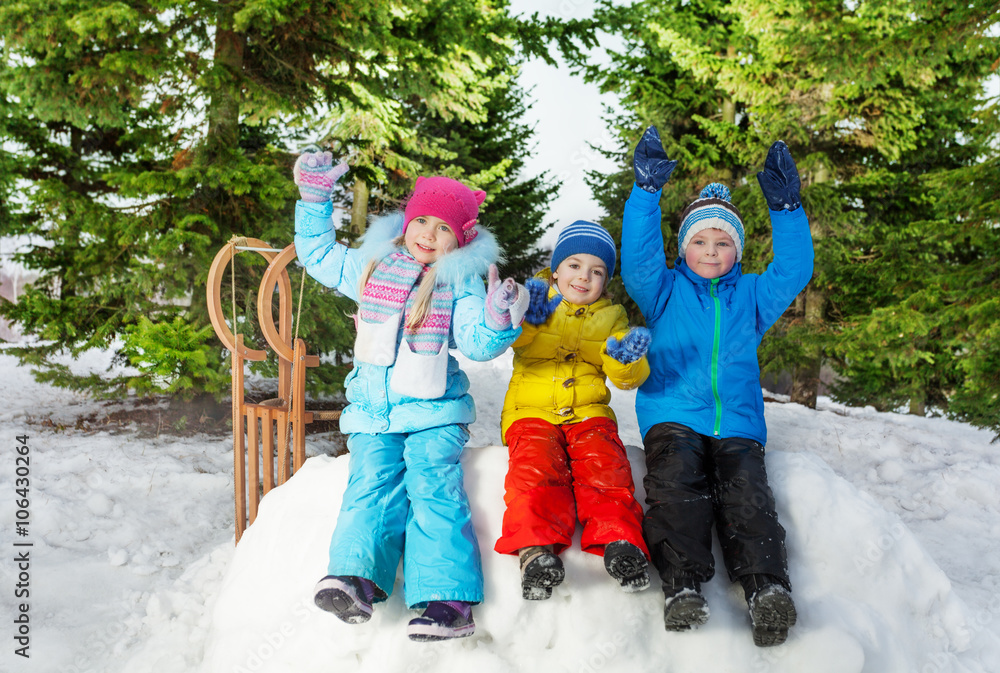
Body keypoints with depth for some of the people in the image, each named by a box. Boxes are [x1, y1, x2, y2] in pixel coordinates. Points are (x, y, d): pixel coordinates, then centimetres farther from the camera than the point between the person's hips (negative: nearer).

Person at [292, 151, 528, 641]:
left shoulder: (462, 281, 2)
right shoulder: (369, 265, 11)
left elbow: (476, 344, -5)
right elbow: (317, 254, 23)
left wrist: (498, 323, -26)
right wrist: (315, 199, 16)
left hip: (433, 410, -3)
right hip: (371, 408, 3)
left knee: (435, 489, -18)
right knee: (372, 483, -17)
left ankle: (447, 598, -24)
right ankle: (356, 576, -30)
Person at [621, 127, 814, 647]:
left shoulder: (750, 296, 23)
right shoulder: (665, 291, 15)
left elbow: (793, 271, 11)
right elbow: (638, 259, -2)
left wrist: (785, 207, 1)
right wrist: (647, 189, -11)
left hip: (737, 423, 2)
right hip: (672, 417, -2)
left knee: (746, 494, -22)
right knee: (677, 487, -28)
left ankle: (767, 587, -33)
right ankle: (682, 584, -36)